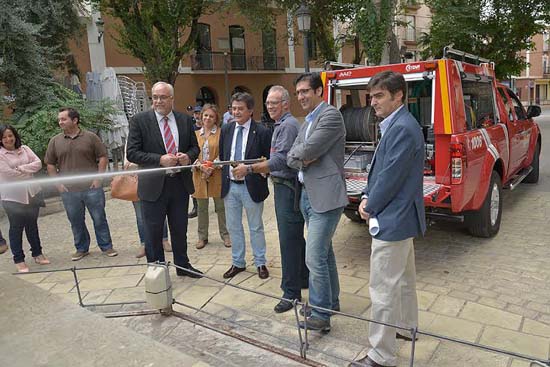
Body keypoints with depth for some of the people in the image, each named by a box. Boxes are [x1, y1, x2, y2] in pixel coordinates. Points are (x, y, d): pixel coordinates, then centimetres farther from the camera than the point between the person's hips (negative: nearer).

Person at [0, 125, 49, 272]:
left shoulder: (24, 149, 6)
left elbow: (38, 163, -4)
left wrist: (21, 168, -16)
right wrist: (28, 172, -6)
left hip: (31, 193, 4)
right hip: (13, 197, -4)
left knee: (32, 224, 16)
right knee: (16, 228, 5)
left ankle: (37, 253, 29)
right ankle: (19, 260, 15)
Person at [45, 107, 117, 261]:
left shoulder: (90, 137, 0)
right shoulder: (55, 141, 6)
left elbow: (103, 157, 1)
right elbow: (50, 164, 10)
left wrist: (98, 178, -6)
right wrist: (58, 183, 1)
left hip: (92, 188, -2)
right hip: (68, 191, 2)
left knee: (99, 219, 5)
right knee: (76, 222, 11)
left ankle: (106, 246, 17)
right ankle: (81, 248, 26)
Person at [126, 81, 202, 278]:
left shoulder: (185, 120, 5)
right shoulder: (140, 120, -5)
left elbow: (194, 146, 12)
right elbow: (132, 153, -9)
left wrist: (188, 156, -11)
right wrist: (160, 159, -21)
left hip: (180, 183, 3)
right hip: (154, 186, -3)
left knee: (180, 229, 18)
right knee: (153, 232, 8)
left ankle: (182, 265, 36)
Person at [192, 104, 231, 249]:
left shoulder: (221, 133, -2)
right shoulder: (195, 134, 9)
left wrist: (213, 167, -16)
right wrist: (201, 166, -11)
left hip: (217, 175, -3)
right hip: (200, 175, 3)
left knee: (221, 206, 6)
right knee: (202, 208, 11)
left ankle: (225, 235, 20)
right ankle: (202, 237, 22)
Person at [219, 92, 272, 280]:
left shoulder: (262, 132, -11)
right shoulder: (226, 129, 4)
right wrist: (225, 175, 6)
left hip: (251, 187, -4)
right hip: (230, 186, 5)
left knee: (256, 227, 11)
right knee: (233, 227, 15)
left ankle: (260, 263, 28)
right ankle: (238, 263, 31)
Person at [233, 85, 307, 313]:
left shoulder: (288, 126, -14)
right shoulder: (281, 125, 18)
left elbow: (281, 160, -24)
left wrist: (250, 169, -24)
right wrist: (265, 167, 13)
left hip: (288, 187, -11)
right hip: (282, 186, 11)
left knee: (289, 240, -5)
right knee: (296, 237, 18)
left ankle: (291, 292, 4)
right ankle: (304, 278, 32)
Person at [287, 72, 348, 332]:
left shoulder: (331, 115, -11)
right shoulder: (307, 122, 18)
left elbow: (307, 150, -21)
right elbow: (291, 158, 12)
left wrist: (302, 154, 1)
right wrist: (303, 158, -9)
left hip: (325, 197, -10)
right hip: (308, 195, 10)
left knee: (315, 257, -9)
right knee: (324, 252, 19)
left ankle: (320, 314, 4)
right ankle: (331, 300, 34)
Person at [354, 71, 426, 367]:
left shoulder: (403, 129, -22)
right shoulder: (395, 125, 10)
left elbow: (391, 177, -22)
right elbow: (380, 168, 15)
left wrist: (370, 207, -8)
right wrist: (367, 197, 3)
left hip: (393, 221, -11)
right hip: (401, 218, 11)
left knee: (383, 289, -2)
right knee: (403, 279, 25)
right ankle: (406, 326, 45)